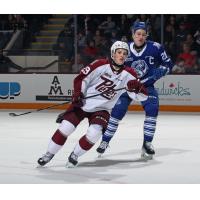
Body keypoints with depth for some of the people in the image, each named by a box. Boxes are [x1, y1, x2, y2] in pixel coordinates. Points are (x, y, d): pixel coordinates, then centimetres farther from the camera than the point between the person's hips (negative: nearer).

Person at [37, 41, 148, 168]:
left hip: (101, 109, 1)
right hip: (83, 103, -1)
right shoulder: (101, 65, -11)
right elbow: (82, 78, -4)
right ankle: (49, 154, 8)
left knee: (94, 133, -23)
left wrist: (136, 87, -31)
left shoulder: (128, 74, -7)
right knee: (66, 127, -13)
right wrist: (77, 94, -17)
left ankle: (74, 155, 2)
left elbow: (142, 95, -10)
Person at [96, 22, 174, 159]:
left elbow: (168, 63, -3)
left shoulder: (155, 48, -12)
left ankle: (147, 143, -7)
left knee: (152, 109, -20)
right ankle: (105, 141, 5)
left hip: (147, 86, 0)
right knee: (117, 111, -10)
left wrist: (161, 71, -22)